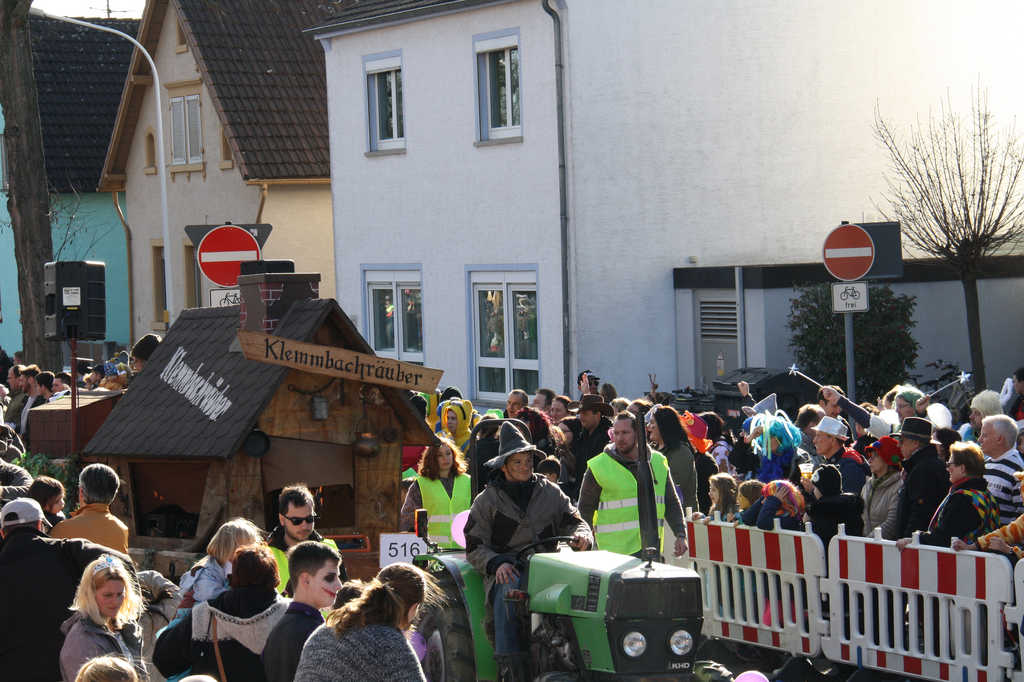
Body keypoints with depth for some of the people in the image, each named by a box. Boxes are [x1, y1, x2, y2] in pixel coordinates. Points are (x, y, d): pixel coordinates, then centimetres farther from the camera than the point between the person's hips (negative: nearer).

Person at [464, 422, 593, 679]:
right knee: (509, 590, -37)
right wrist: (497, 563, -15)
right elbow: (475, 547, 5)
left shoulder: (549, 492, 16)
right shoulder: (487, 501, 9)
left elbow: (573, 521, 14)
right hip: (507, 569, -2)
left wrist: (582, 535, -11)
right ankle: (510, 662, -38)